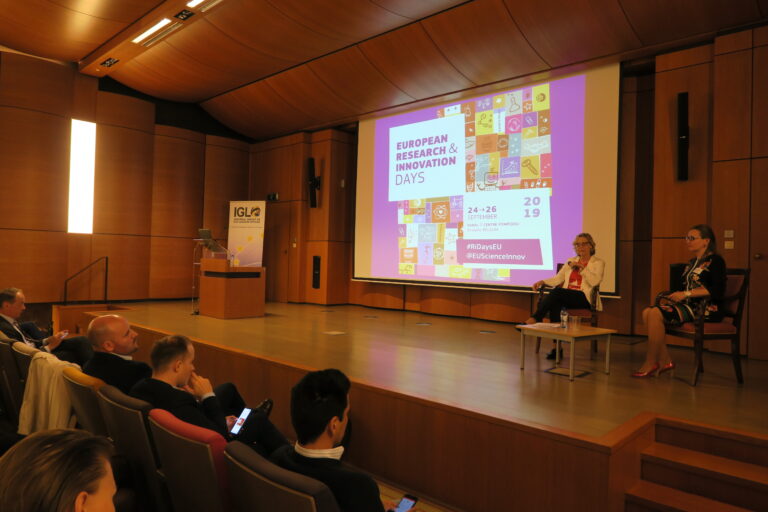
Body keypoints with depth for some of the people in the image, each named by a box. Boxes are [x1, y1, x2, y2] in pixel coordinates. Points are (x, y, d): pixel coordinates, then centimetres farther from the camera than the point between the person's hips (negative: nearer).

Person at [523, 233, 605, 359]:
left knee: (557, 291, -33)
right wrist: (543, 281, -2)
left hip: (584, 298, -4)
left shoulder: (598, 263, 9)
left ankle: (535, 319, -31)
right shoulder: (571, 261, 23)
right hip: (566, 297, 4)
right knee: (555, 304, -33)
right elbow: (558, 279, 15)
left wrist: (581, 267, -10)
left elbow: (595, 282, -9)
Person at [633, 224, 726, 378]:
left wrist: (687, 294, -20)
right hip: (688, 305, 8)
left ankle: (651, 363, -18)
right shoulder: (692, 263, 22)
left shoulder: (715, 260, -4)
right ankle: (665, 360, -15)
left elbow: (718, 290, -17)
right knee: (647, 312, -13)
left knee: (656, 313, -26)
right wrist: (670, 297, -3)